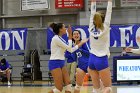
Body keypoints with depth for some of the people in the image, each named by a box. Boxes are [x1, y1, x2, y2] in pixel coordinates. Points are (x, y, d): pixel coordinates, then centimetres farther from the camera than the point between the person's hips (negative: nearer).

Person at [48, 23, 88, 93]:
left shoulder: (61, 39, 14)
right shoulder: (56, 38, -15)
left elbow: (71, 50, 17)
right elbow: (69, 48, -12)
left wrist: (81, 43, 19)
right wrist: (70, 35, -8)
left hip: (61, 63, 10)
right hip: (55, 63, -9)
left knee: (68, 84, -1)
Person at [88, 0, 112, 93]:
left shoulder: (91, 29, 0)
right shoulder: (105, 29, -9)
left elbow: (93, 14, 8)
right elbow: (108, 13, -7)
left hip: (92, 59, 5)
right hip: (102, 60, -5)